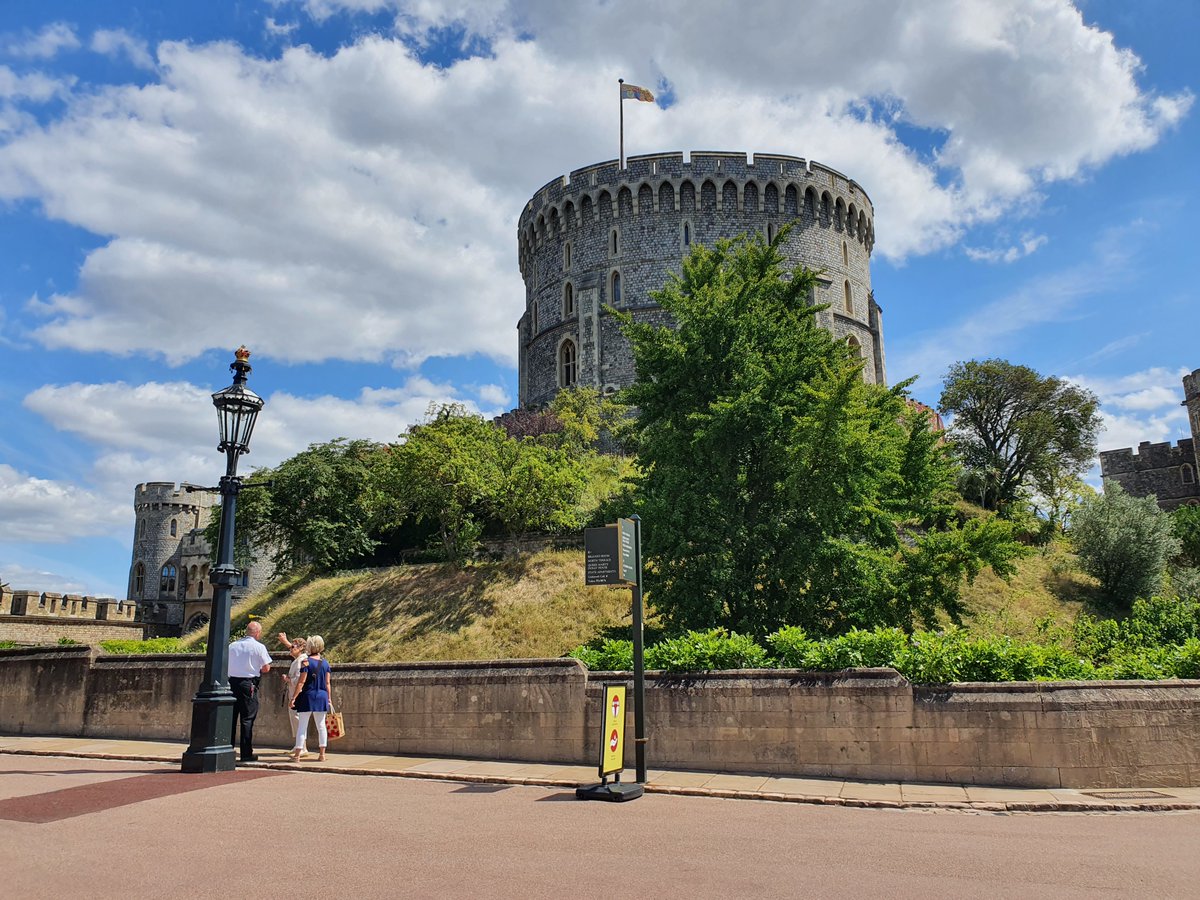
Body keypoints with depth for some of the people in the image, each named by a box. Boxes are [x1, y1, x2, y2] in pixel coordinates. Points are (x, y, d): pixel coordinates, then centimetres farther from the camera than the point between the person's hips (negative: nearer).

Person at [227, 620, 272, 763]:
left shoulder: (232, 645, 7)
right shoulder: (259, 647, -6)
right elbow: (266, 668, -5)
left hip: (232, 682, 4)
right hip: (249, 684, -4)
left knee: (231, 717, 11)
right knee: (247, 719, 0)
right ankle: (246, 754, 2)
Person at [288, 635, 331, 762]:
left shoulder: (306, 662, -9)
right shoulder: (325, 663, 5)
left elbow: (301, 682, -11)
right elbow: (327, 683, 7)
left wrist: (293, 697, -7)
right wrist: (329, 699, 14)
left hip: (308, 696, -4)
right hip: (322, 696, 4)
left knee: (302, 725, 3)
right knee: (321, 725, 8)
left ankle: (297, 754, 5)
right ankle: (322, 754, 10)